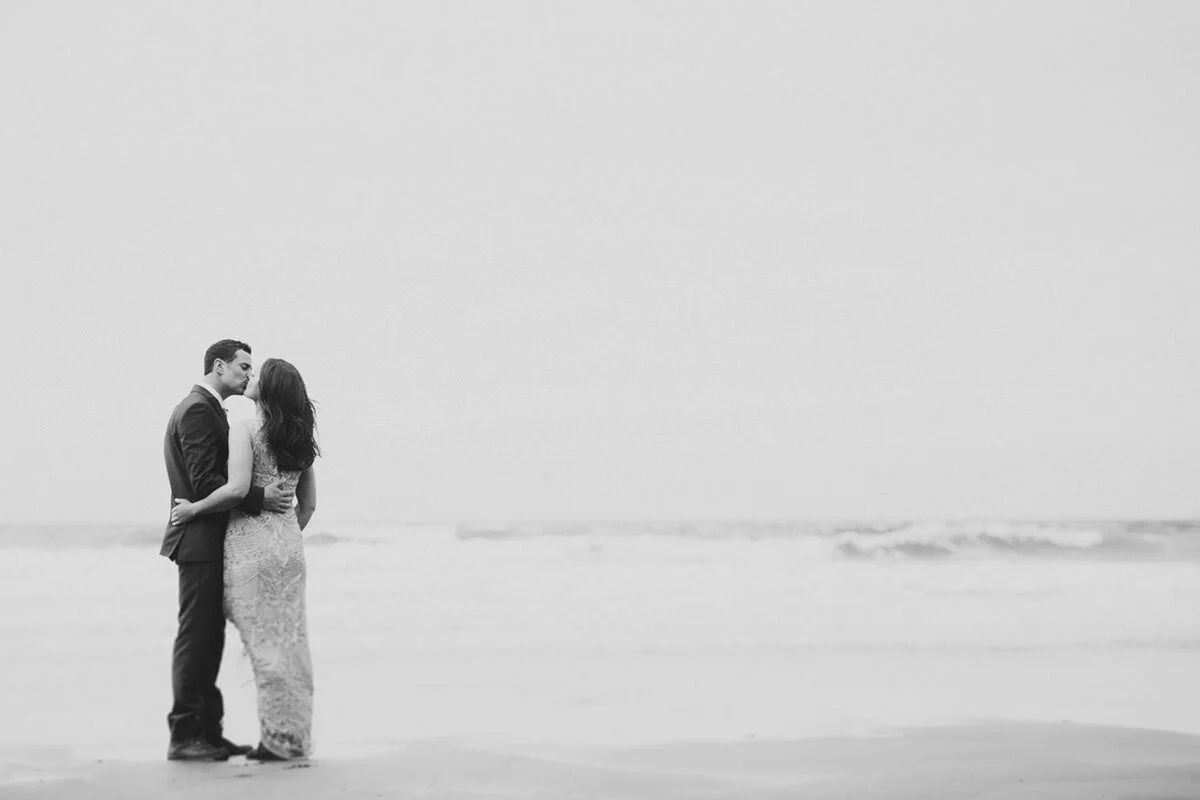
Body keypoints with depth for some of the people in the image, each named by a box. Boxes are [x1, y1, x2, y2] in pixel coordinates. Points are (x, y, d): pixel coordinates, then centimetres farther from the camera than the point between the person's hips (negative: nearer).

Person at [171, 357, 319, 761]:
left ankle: (278, 738, -3)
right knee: (292, 640, 8)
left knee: (264, 640, -3)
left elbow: (237, 488, -22)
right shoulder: (300, 439, 11)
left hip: (251, 539, -6)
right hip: (289, 542, 6)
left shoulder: (245, 431, -10)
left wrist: (194, 509, -10)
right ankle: (296, 736, 9)